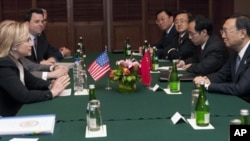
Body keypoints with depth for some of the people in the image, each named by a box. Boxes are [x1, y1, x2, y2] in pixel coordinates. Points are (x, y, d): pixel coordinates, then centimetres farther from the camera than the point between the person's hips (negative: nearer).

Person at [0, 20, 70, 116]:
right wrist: (52, 92, -16)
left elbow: (31, 81, 12)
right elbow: (23, 96, -27)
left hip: (17, 112, 8)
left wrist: (50, 85, -7)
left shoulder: (13, 61, 4)